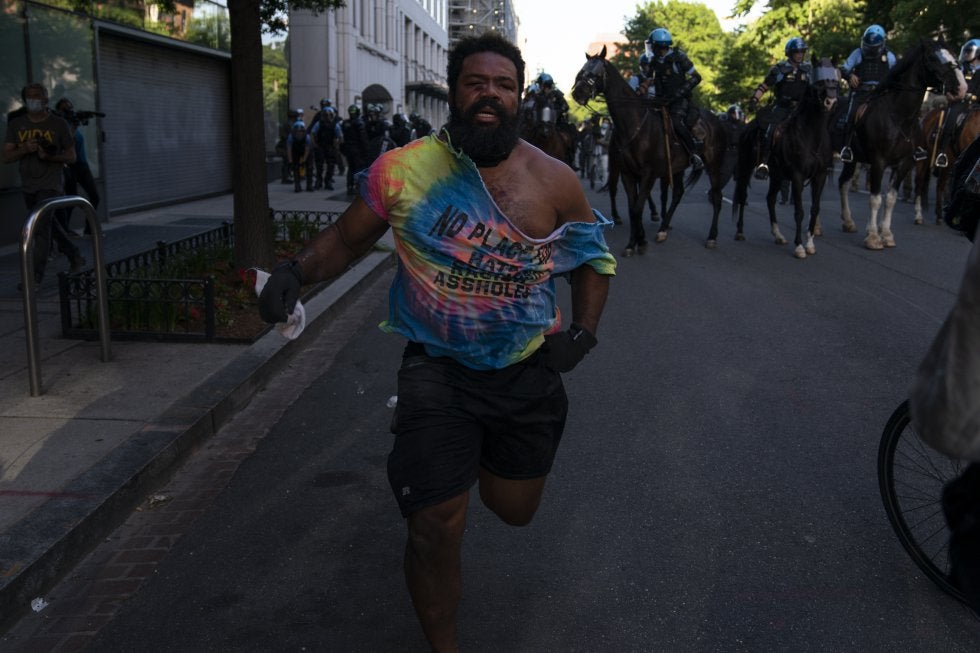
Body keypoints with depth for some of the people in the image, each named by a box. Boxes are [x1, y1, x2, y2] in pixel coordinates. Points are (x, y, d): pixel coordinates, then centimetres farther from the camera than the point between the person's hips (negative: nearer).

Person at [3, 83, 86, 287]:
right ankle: (75, 257, 35)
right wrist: (25, 149, -20)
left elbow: (71, 157, -2)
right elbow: (6, 157, -1)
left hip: (49, 184, -5)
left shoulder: (58, 124, -5)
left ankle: (36, 277, -14)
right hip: (27, 186, 5)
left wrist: (49, 156, -20)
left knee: (41, 227, -15)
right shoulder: (16, 125, 3)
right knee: (49, 224, 17)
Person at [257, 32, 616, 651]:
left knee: (515, 509, 21)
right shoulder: (404, 170, -11)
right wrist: (297, 270, -17)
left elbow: (595, 258, 7)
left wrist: (582, 331, -7)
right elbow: (347, 237, 2)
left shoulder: (554, 181, -7)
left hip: (528, 372, 3)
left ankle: (472, 457, 57)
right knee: (438, 530, -4)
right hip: (438, 368, -2)